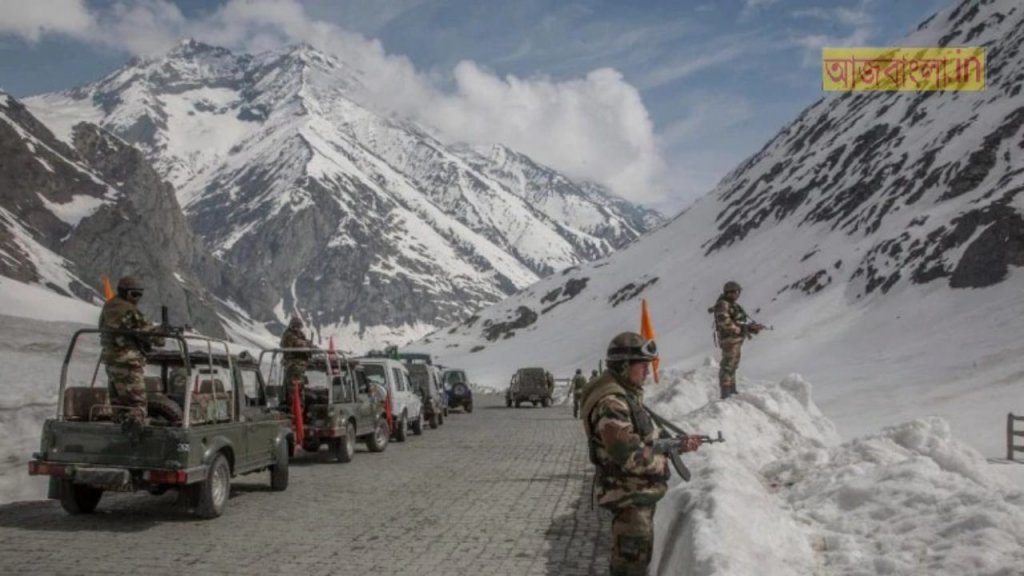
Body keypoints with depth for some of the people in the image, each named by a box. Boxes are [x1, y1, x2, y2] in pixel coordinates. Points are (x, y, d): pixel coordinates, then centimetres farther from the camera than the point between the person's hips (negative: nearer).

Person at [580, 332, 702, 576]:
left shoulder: (626, 394, 9)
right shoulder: (610, 404, -25)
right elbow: (630, 456, -29)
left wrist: (677, 444, 3)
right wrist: (664, 463, -14)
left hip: (639, 491, 10)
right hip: (629, 495, -10)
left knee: (628, 556, 23)